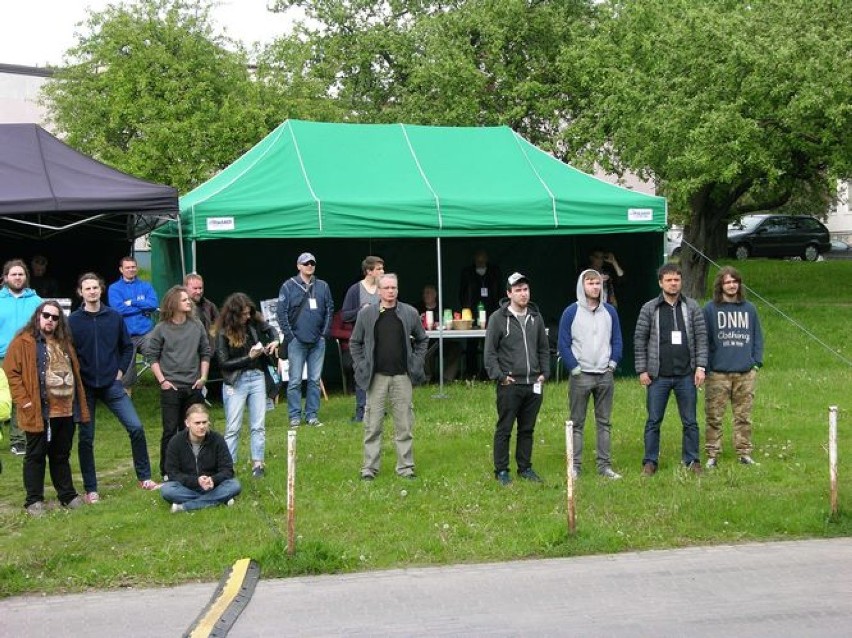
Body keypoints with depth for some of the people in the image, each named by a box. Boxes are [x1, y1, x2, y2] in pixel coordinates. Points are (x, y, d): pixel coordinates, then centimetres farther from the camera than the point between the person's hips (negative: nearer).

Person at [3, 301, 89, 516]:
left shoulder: (64, 343, 16)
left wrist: (79, 403, 16)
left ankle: (67, 495, 23)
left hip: (66, 410, 6)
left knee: (61, 455, 15)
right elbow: (11, 373, -9)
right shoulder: (23, 342, -5)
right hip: (39, 411, -6)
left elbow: (74, 373, 23)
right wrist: (23, 400, -14)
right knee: (36, 455, 2)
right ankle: (34, 500, 8)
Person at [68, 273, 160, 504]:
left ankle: (144, 478, 7)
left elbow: (127, 346, 11)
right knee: (86, 438, 4)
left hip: (112, 384, 1)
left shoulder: (114, 317, 1)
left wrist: (120, 370, 3)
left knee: (136, 427, -7)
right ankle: (90, 490, 14)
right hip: (85, 387, -1)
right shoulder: (73, 321, -4)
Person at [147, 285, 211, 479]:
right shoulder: (161, 329, -4)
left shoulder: (197, 325, 6)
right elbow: (152, 356, -1)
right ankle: (167, 472, 6)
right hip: (171, 388, -3)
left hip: (194, 387, 3)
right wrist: (161, 380, -7)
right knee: (170, 431, -2)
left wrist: (203, 377, 4)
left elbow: (205, 352, 12)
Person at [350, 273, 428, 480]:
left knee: (404, 424, 3)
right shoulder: (366, 314, 3)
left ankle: (405, 466, 11)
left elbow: (422, 339, 17)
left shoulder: (410, 313, 5)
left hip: (402, 376, 1)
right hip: (376, 377, -1)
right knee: (372, 424, 1)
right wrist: (361, 366, 2)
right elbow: (355, 342, 12)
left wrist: (416, 364, 7)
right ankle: (369, 467, 7)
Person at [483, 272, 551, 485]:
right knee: (504, 429, 1)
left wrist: (544, 373, 9)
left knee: (527, 429, 12)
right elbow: (490, 352, -4)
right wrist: (499, 376, -11)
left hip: (533, 385, 5)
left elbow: (544, 349, 18)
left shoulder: (536, 317, 11)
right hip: (509, 385, -5)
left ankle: (525, 468, 22)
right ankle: (501, 470, 10)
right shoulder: (498, 318, -5)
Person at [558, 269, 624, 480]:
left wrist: (612, 363, 1)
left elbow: (617, 341, 12)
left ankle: (605, 465, 13)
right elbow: (563, 344, -4)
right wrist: (574, 368, -9)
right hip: (580, 376, -3)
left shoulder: (610, 312, 7)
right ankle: (575, 466, 4)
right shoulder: (571, 312, -4)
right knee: (577, 423, 1)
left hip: (605, 376, 3)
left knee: (604, 422, 8)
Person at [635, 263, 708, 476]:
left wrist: (700, 366, -5)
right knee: (653, 421, 3)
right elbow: (639, 340, 2)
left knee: (690, 421, 6)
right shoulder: (649, 309, 3)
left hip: (686, 376, 1)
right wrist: (642, 370, -3)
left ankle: (692, 460, 15)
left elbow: (701, 337, 4)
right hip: (658, 376, -1)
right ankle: (650, 462, 10)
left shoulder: (692, 307, 6)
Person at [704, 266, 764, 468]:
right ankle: (712, 455, 7)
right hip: (718, 373, -3)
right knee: (714, 417, 0)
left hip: (746, 372, 3)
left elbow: (757, 336, 15)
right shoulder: (710, 309, 0)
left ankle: (744, 452, 16)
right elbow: (703, 339, 1)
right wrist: (704, 366, -4)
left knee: (743, 416, 8)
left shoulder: (749, 308, 10)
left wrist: (757, 361, 5)